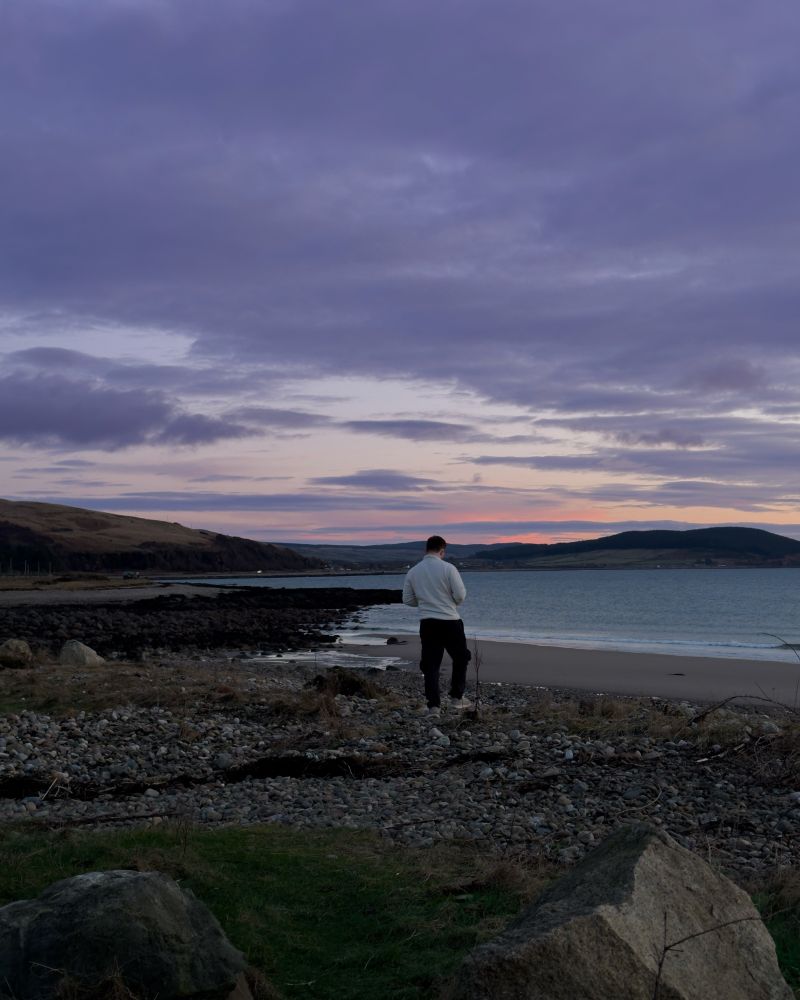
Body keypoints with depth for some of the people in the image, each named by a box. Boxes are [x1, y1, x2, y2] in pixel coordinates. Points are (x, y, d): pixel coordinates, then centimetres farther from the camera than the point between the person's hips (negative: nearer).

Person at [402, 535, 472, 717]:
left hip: (427, 624, 3)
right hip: (450, 622, -3)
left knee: (430, 664, 6)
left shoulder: (413, 572, 3)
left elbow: (407, 600, 8)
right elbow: (460, 595, -12)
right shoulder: (448, 568, -9)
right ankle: (457, 697, 17)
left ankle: (434, 705, 1)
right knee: (460, 659, 17)